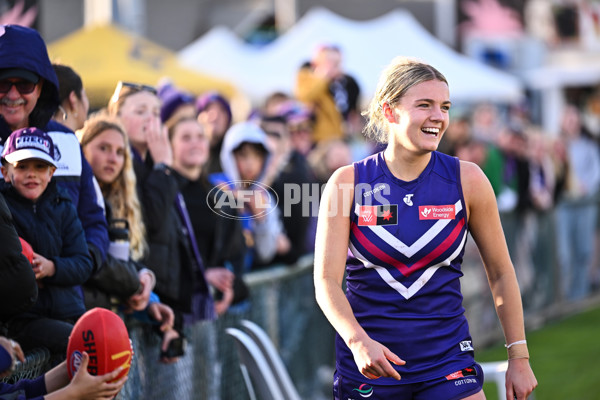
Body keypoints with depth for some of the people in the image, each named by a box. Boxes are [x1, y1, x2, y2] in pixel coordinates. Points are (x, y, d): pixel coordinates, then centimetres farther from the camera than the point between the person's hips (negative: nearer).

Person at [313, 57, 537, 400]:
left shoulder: (467, 180, -2)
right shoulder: (347, 183, -5)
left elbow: (501, 273, 7)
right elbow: (326, 281, -9)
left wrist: (519, 357, 6)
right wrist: (359, 341, -25)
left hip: (447, 359, 0)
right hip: (367, 366, 0)